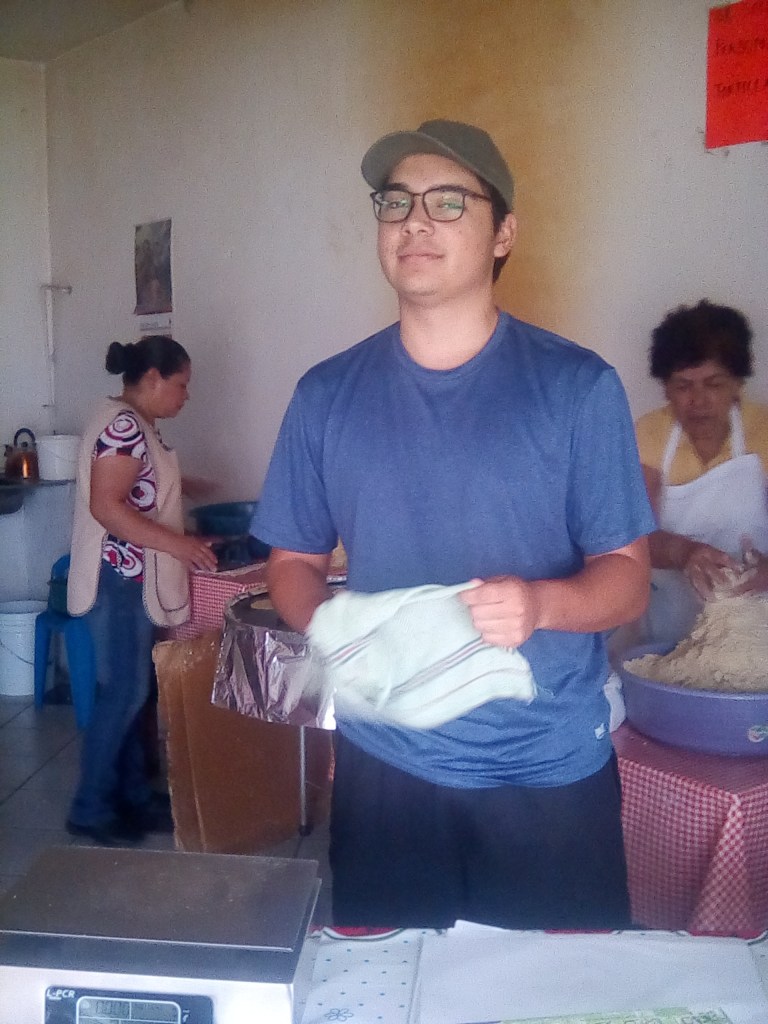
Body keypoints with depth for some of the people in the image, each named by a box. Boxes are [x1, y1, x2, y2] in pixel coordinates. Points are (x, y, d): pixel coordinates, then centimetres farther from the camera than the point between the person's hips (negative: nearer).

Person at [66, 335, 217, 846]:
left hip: (135, 578, 10)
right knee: (124, 692, -4)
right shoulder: (122, 423, -17)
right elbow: (106, 506, -23)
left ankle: (135, 795, 22)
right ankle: (90, 808, 8)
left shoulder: (137, 424, 15)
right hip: (119, 580, -10)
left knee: (132, 690, 13)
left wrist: (188, 539, 16)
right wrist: (178, 543, -23)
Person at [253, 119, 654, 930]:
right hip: (385, 766, 2)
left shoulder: (577, 386, -6)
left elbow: (627, 578, -3)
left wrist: (539, 603, -23)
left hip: (552, 771, -1)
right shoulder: (327, 394, 2)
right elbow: (293, 561, 8)